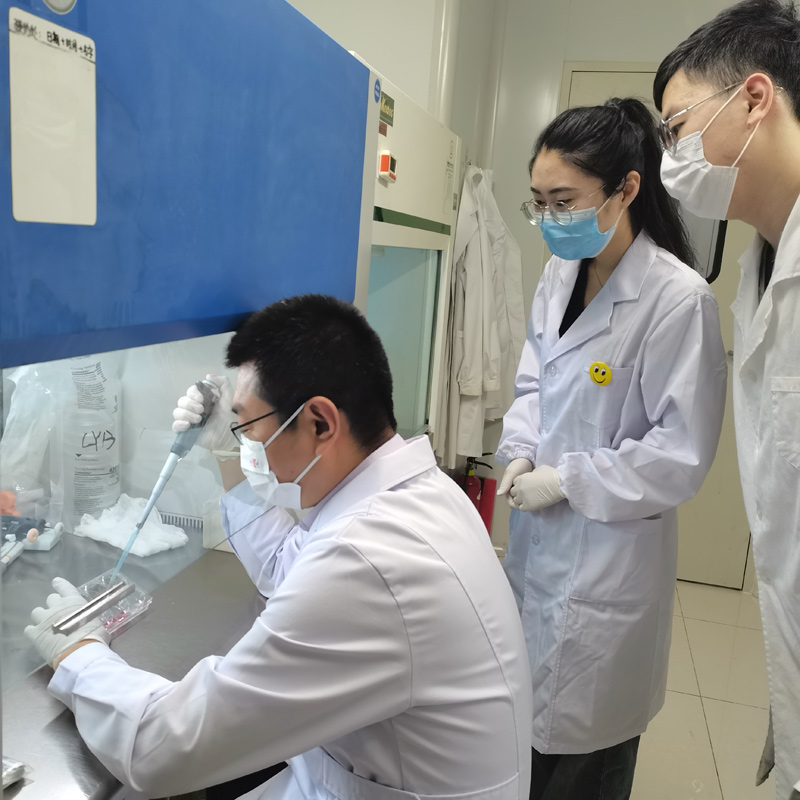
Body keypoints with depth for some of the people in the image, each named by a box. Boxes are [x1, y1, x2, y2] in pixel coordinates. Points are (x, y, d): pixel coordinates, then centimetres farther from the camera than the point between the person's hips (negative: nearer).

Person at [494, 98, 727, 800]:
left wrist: (566, 481, -15)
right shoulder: (560, 274, 2)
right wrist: (522, 453, -4)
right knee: (521, 722, 22)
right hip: (538, 536, 6)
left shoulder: (679, 298, -19)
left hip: (609, 553, -6)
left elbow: (680, 456, -17)